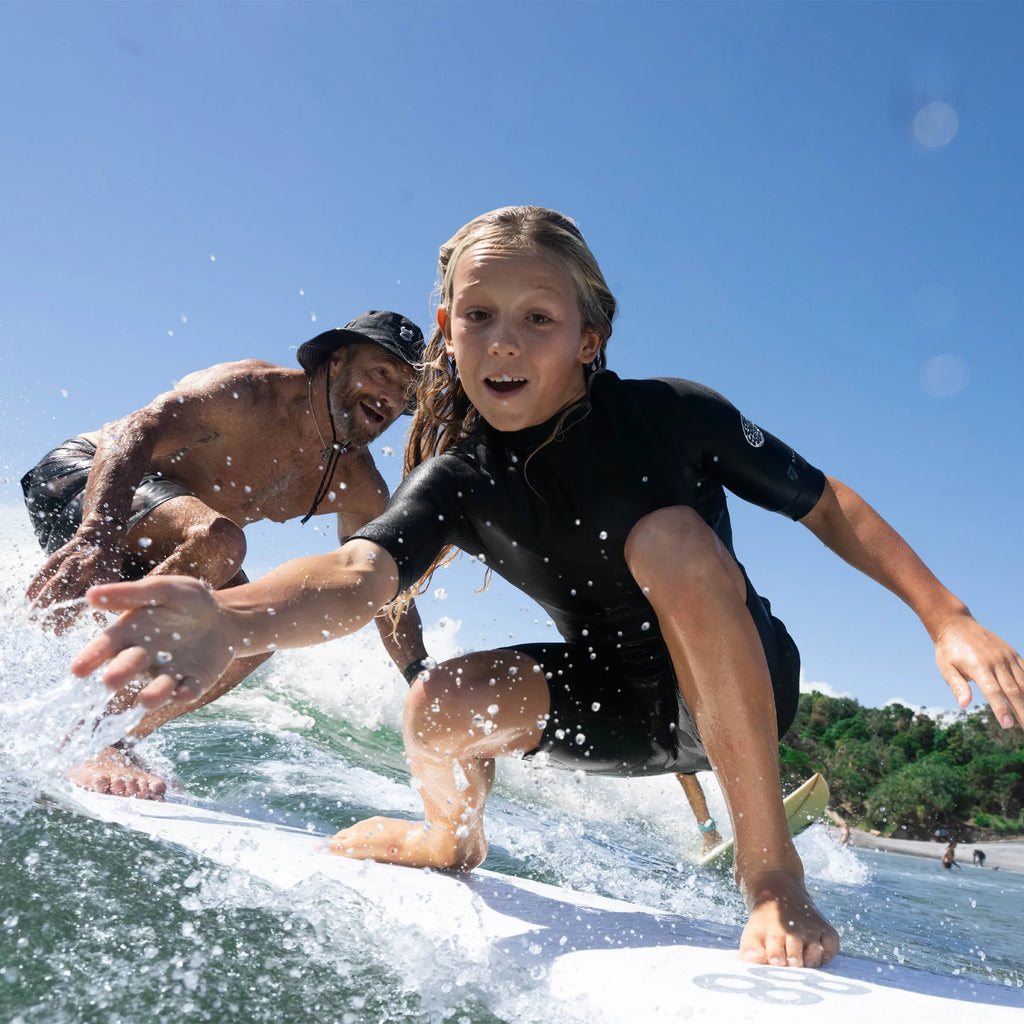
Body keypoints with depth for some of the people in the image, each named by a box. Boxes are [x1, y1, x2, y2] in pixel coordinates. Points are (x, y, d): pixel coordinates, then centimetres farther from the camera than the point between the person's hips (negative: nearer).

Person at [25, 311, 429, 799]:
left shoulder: (361, 489, -3)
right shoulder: (252, 392, -24)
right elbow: (133, 434, -35)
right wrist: (94, 536, -53)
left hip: (151, 554, 8)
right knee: (216, 541, -35)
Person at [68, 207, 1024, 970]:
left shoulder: (672, 414, -19)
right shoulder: (460, 480, -16)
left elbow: (827, 504, -9)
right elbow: (362, 570, -36)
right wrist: (231, 616, -57)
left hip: (741, 686, -2)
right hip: (618, 706, 2)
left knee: (669, 537, -33)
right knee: (439, 709, -22)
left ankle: (771, 870, -21)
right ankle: (453, 837, 17)